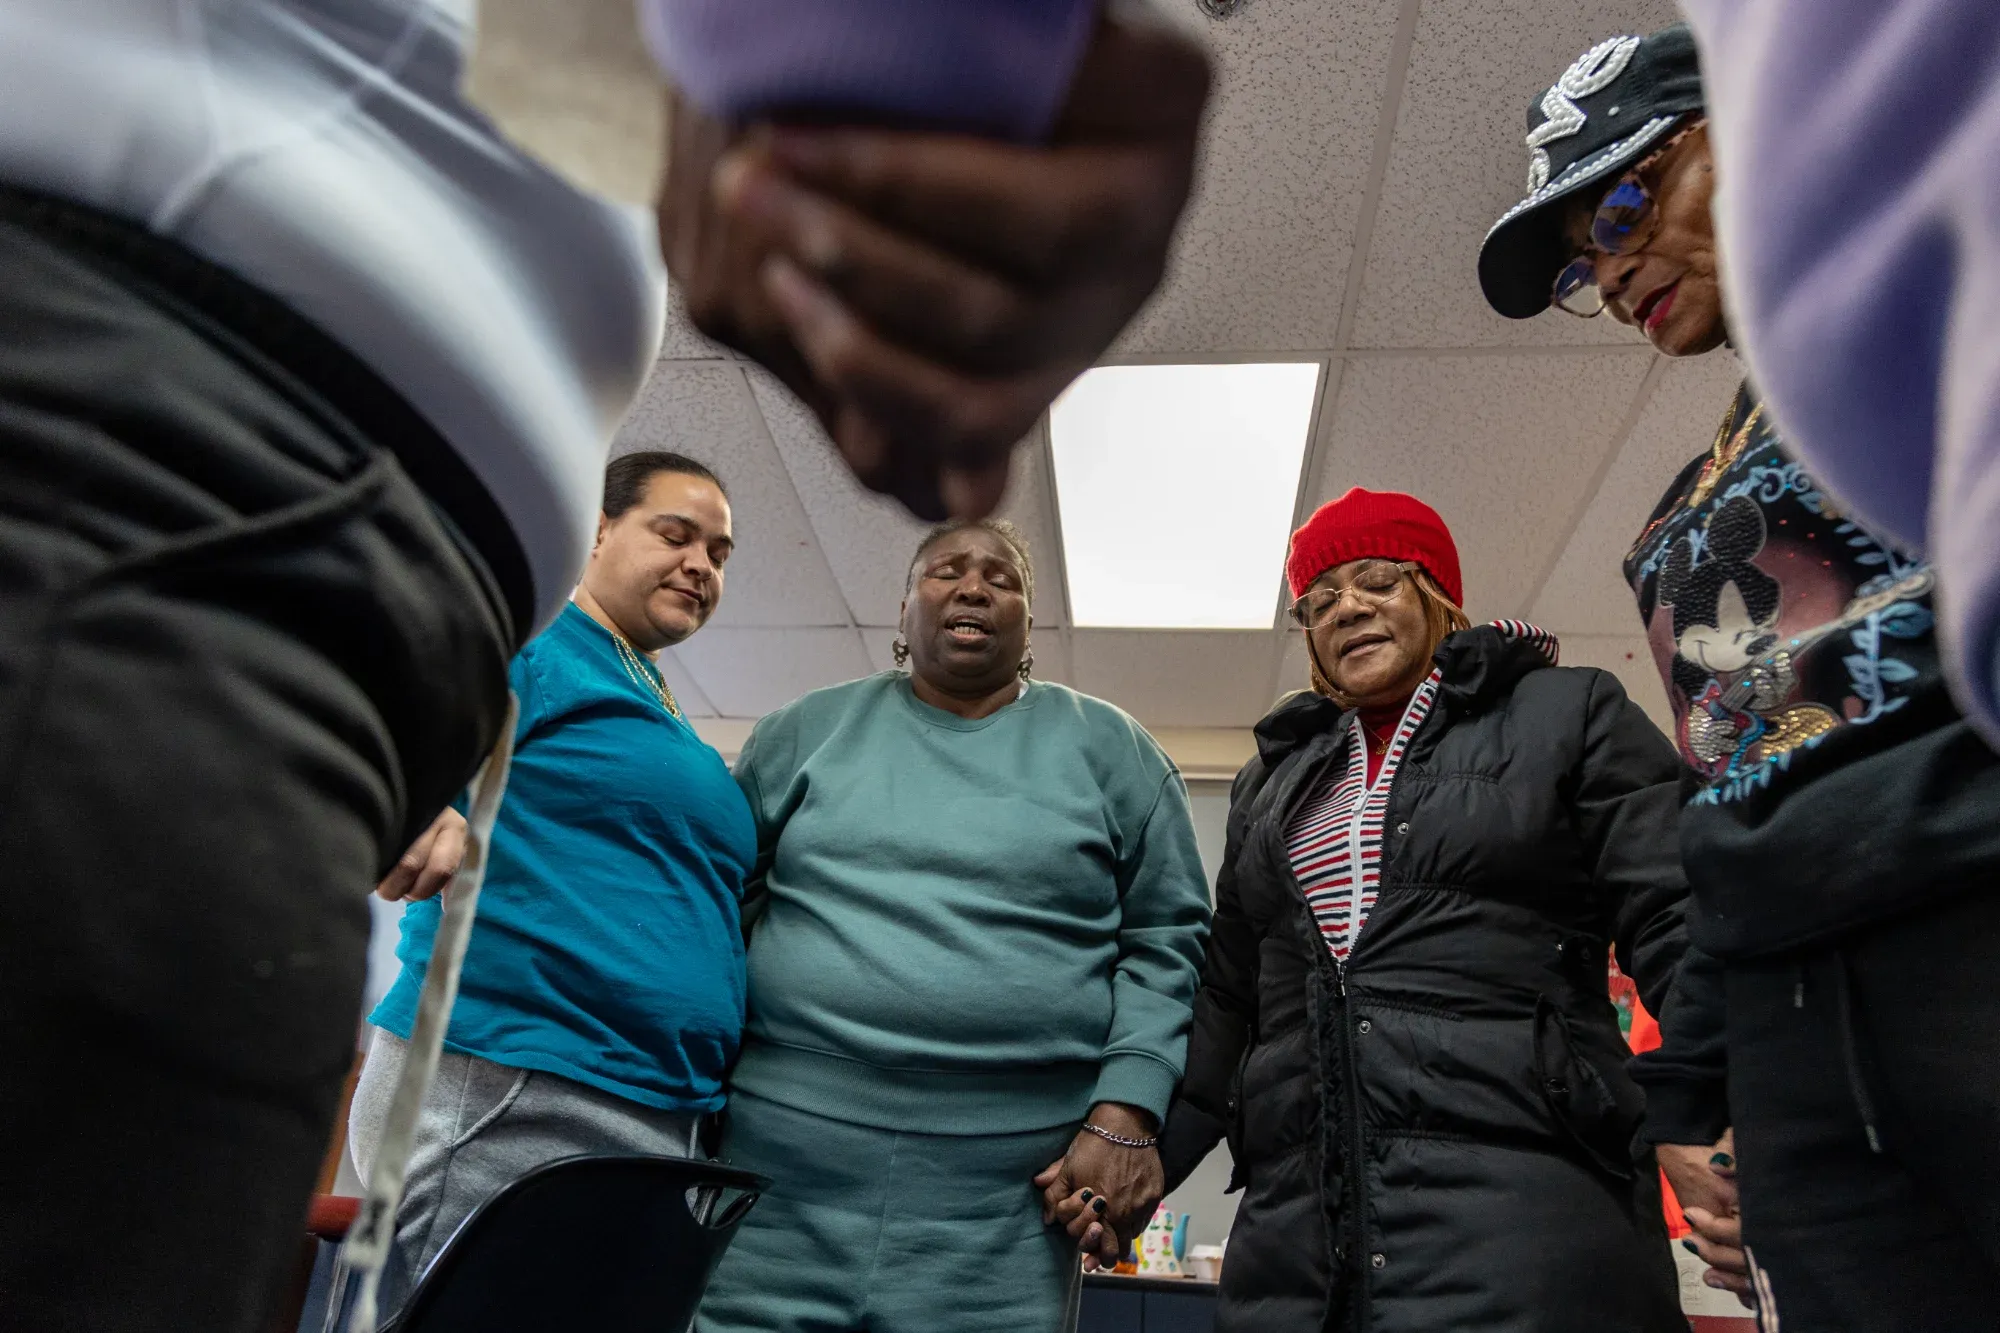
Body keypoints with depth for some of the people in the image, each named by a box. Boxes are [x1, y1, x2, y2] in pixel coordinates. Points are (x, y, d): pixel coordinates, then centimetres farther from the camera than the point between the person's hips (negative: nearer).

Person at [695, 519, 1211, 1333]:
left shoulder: (1107, 747, 7)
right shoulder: (808, 730, 10)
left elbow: (1165, 942, 4)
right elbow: (718, 913, 13)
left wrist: (1126, 1113, -6)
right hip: (784, 1158, 1)